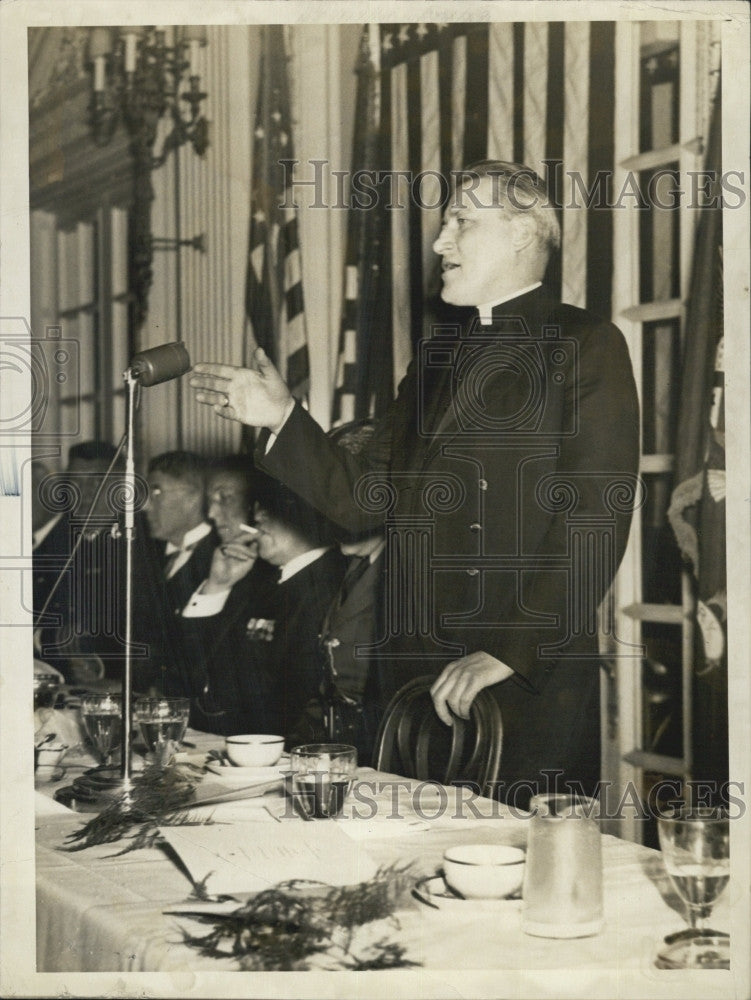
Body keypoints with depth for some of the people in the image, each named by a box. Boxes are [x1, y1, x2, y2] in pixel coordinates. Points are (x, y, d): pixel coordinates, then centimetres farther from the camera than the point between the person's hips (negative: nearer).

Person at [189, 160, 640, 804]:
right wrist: (283, 418, 1)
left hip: (536, 682, -6)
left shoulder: (589, 348, -1)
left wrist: (509, 652, -17)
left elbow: (597, 519, -11)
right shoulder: (437, 358, 20)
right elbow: (365, 497, 14)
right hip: (419, 673, 6)